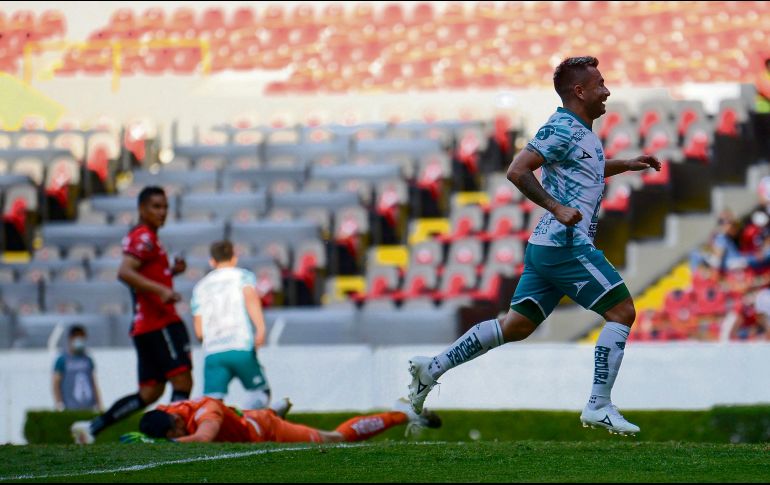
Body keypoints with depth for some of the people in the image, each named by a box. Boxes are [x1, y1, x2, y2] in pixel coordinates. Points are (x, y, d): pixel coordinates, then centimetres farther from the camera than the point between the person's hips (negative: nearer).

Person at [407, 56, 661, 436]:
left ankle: (433, 367, 12)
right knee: (622, 311, -8)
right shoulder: (562, 128, -12)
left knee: (516, 325, 11)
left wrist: (627, 165, 32)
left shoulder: (580, 131, 19)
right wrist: (558, 208, -23)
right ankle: (598, 407, -10)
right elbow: (517, 171, -20)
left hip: (546, 245, 10)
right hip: (566, 244, -10)